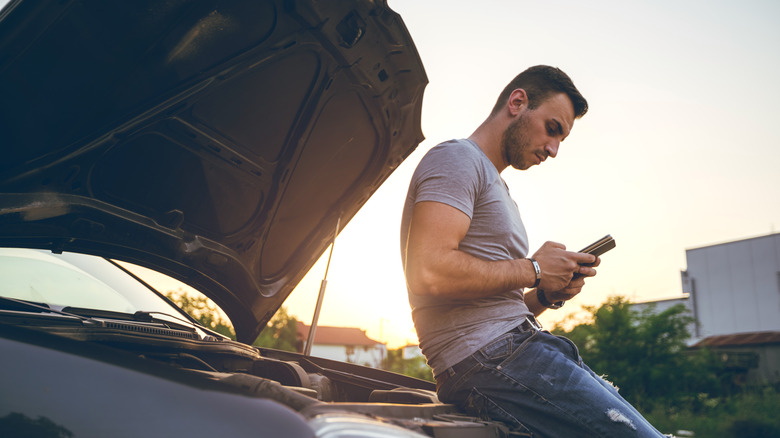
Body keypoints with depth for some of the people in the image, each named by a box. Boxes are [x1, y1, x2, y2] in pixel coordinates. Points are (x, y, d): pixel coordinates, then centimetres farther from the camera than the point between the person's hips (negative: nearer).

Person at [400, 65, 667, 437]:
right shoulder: (458, 160, -3)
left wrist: (547, 296, 8)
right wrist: (533, 270, -10)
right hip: (486, 359, -10)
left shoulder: (494, 184, 29)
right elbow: (428, 273, -21)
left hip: (513, 346, 10)